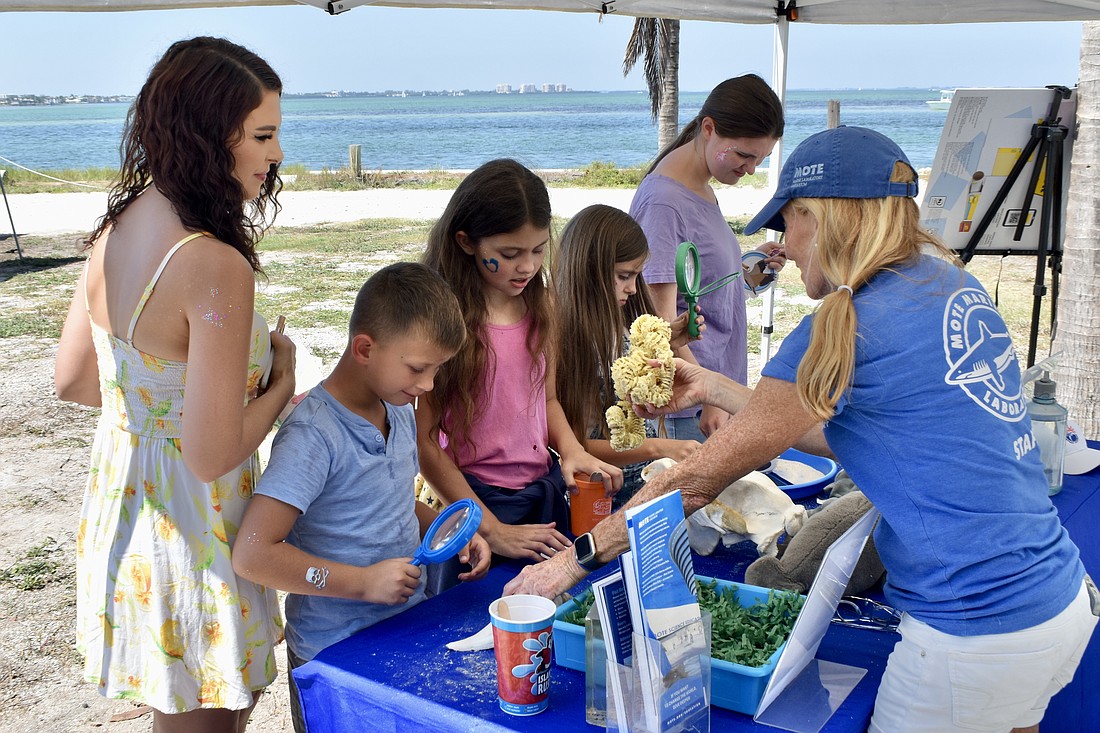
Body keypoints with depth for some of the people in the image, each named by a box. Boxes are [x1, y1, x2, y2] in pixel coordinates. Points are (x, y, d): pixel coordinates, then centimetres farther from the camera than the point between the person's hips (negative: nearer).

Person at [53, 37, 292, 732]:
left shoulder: (119, 226, -2)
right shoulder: (216, 267, -28)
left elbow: (72, 378, 10)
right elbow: (212, 455, -26)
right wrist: (281, 384, -10)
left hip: (119, 507, 8)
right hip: (185, 537, -8)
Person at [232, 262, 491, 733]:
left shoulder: (400, 411, 3)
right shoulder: (312, 435, -23)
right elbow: (253, 554, -27)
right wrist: (363, 581, -26)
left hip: (408, 632, 8)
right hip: (337, 656, -7)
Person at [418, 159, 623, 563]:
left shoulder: (540, 305, 4)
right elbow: (423, 440, -15)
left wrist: (571, 450, -6)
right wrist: (492, 530, -16)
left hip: (548, 487, 6)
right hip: (481, 499, -6)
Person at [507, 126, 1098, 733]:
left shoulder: (849, 326, -19)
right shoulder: (954, 285, 5)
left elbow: (704, 476, -14)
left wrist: (576, 558, -5)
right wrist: (713, 388, 15)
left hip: (978, 634, -8)